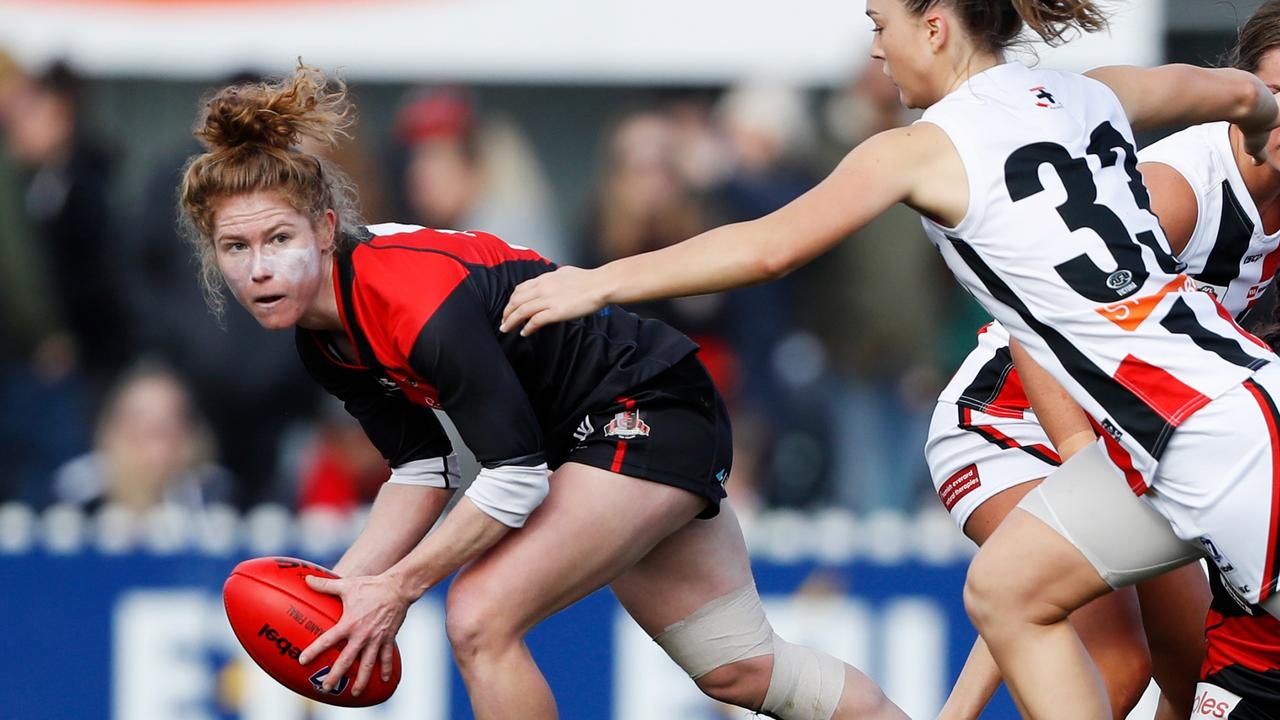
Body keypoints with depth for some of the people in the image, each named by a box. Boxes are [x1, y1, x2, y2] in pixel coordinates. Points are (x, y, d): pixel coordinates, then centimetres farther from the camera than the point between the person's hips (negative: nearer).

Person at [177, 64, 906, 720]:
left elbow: (515, 477, -29)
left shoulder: (419, 301, -32)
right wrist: (345, 585, -9)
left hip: (649, 416, -9)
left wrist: (398, 586, -23)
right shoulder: (326, 343, -4)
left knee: (481, 618, -21)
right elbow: (423, 473, 4)